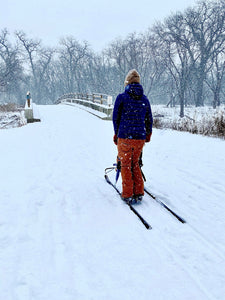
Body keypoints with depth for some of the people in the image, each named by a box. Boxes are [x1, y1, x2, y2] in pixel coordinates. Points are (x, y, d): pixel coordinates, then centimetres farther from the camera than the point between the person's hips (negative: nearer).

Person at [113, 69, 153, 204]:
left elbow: (116, 117, 0)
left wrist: (116, 134, 15)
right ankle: (138, 193, 15)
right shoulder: (145, 99, 6)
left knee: (126, 165, 8)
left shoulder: (121, 97, -5)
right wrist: (148, 134, 28)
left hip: (124, 137, -3)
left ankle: (127, 195, 8)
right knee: (135, 164, 18)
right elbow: (149, 119, 13)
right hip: (140, 137, 3)